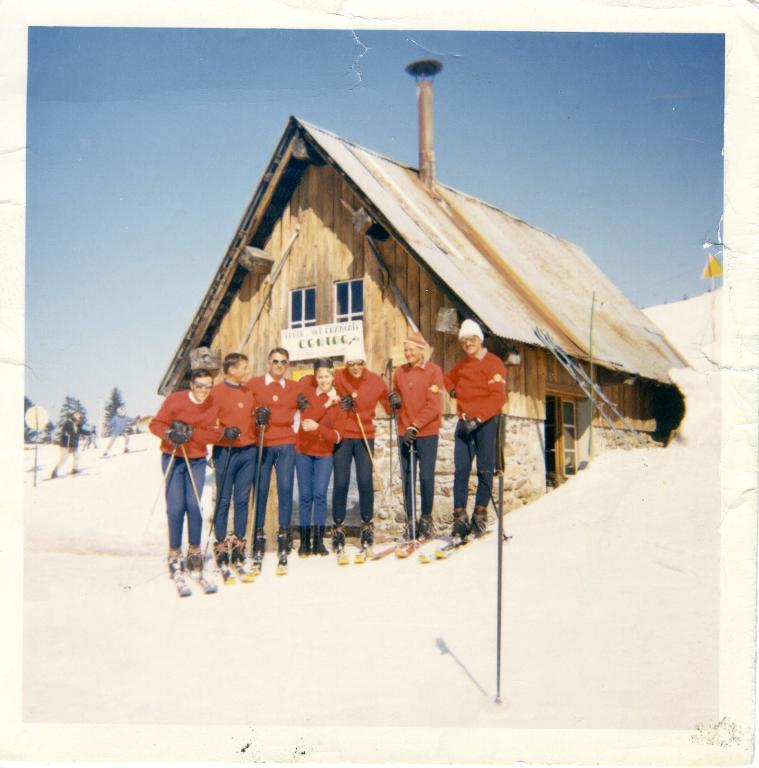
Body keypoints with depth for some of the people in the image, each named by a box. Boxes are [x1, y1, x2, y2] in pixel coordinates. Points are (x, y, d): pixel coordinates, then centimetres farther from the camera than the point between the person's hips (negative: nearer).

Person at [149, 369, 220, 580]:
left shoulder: (213, 405, -2)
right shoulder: (175, 400, -9)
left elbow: (215, 434, -8)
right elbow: (155, 424, -6)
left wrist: (191, 432, -22)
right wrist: (170, 433, -26)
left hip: (197, 460, 2)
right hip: (173, 458, -2)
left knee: (194, 505, -5)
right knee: (176, 507, -7)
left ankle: (195, 552, 11)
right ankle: (175, 554, 6)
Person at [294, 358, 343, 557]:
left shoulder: (339, 400, -6)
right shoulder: (305, 386, -5)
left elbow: (336, 436, -12)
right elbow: (306, 416, -16)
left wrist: (318, 427, -27)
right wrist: (326, 405, -20)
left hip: (324, 453, 0)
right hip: (303, 450, 0)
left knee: (320, 494, -6)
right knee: (305, 495, 2)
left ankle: (318, 542, 2)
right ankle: (304, 542, 8)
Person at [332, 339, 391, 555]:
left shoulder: (375, 381, -1)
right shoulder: (337, 378, -5)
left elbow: (389, 405, 5)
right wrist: (338, 404, -14)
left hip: (365, 437, 1)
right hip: (342, 436, -1)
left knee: (365, 481, -4)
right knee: (341, 482, -1)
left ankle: (367, 525, 13)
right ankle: (338, 527, 11)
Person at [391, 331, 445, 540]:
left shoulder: (433, 371, -4)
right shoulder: (400, 372, 9)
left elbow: (434, 406, -11)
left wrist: (415, 427, -16)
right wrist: (393, 398, -3)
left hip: (427, 433, -4)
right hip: (404, 432, 4)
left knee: (426, 476, -4)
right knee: (407, 477, 4)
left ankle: (426, 519, 11)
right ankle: (410, 521, 12)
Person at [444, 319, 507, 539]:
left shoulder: (494, 363, -3)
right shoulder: (462, 364, 17)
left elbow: (497, 399, -13)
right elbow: (448, 378, 39)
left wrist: (477, 418, -20)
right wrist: (452, 390, 17)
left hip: (486, 422, -5)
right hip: (464, 422, 5)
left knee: (485, 470, -1)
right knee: (460, 470, -3)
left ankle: (480, 514, 7)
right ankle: (460, 516, -3)